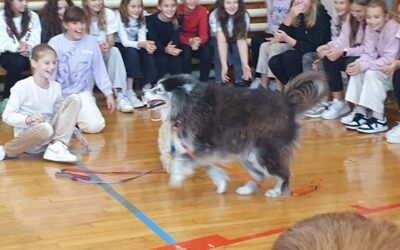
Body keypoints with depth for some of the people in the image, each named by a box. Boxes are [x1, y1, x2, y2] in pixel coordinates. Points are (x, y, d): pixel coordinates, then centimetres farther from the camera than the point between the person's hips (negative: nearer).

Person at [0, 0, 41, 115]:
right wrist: (18, 47, -24)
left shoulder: (33, 16, 9)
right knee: (17, 61, -37)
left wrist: (27, 47, -21)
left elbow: (35, 41, 0)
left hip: (28, 54, 2)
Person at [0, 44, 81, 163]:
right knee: (45, 129, -42)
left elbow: (61, 113, 14)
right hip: (26, 134, -5)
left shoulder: (56, 87, 4)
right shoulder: (22, 87, -11)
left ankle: (58, 145, -18)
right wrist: (27, 119, -31)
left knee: (74, 99, -8)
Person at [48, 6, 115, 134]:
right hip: (60, 95, -2)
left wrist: (108, 93, 4)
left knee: (95, 126, -17)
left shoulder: (91, 42, -2)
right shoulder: (55, 43, -10)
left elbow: (99, 70, 5)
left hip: (82, 93, 2)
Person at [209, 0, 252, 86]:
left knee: (238, 51, -25)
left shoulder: (244, 16, -27)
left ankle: (240, 83, -13)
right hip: (217, 40, -2)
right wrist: (224, 66, -52)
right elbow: (221, 40, -41)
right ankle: (220, 84, -16)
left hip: (235, 41, 2)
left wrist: (245, 64, -47)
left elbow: (241, 40, -34)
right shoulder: (215, 15, -33)